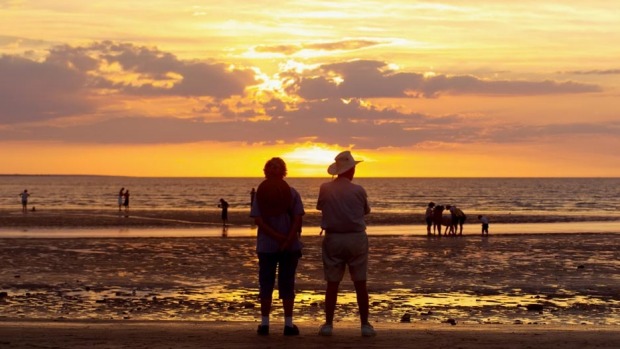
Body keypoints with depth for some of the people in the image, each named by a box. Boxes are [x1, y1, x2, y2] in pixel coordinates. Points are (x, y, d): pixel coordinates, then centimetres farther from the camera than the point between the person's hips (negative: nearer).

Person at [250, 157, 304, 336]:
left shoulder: (260, 193, -1)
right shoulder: (292, 193, -2)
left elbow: (257, 220, -9)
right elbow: (297, 219, -10)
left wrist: (277, 237, -12)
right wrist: (288, 240, -14)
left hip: (266, 246, 0)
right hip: (290, 247, 0)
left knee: (266, 284, 8)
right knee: (287, 284, 6)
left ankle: (264, 323, 8)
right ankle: (288, 324, 5)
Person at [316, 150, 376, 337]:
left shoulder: (325, 188, -5)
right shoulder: (358, 190, -7)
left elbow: (320, 207, 12)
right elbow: (366, 211, 9)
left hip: (333, 238, 1)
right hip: (356, 238, -1)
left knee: (332, 284, 7)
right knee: (360, 284, 6)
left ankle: (328, 324, 8)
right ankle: (365, 325, 8)